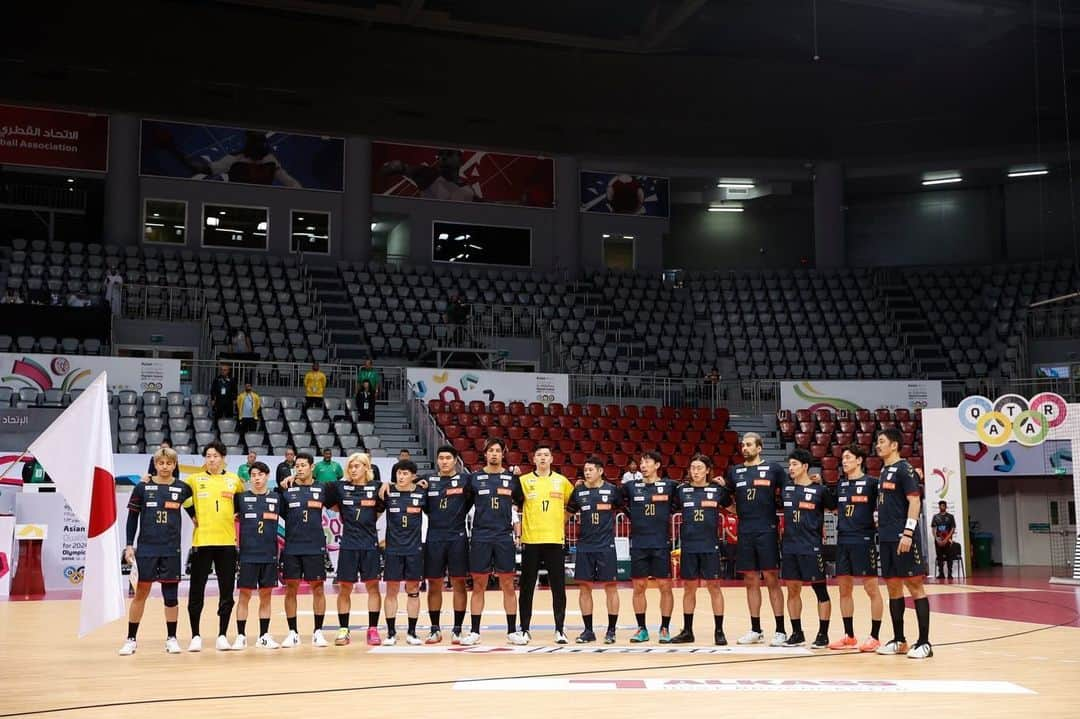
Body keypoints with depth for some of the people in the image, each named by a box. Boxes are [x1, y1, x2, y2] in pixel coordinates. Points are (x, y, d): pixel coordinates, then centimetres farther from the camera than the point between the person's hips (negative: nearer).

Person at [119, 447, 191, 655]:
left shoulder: (182, 488, 3)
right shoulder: (143, 487, 1)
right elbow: (132, 517, 4)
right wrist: (129, 545, 0)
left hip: (171, 550, 1)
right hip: (146, 549, -1)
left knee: (171, 594, 4)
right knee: (141, 592, 2)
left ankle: (171, 638, 15)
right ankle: (131, 639, 11)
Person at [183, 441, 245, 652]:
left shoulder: (234, 480, 8)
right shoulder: (194, 479, 4)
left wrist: (236, 516, 9)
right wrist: (193, 515, 0)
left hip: (227, 542, 1)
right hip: (201, 541, -1)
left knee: (226, 591, 3)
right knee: (197, 591, 1)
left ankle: (222, 636, 11)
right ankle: (195, 636, 11)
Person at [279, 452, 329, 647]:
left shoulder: (321, 489, 4)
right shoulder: (287, 489, 4)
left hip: (315, 546, 0)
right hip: (291, 547, 0)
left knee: (317, 588, 1)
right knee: (291, 588, 3)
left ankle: (318, 632, 10)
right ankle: (293, 633, 13)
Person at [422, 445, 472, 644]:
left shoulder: (464, 480, 3)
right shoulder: (429, 482, 9)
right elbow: (424, 508, 10)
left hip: (457, 538, -2)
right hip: (434, 539, 2)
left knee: (458, 583, 1)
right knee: (434, 584, 6)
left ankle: (457, 630, 8)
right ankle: (435, 629, 15)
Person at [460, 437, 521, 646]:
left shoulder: (512, 478, 6)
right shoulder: (474, 478, 4)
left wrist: (517, 524, 3)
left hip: (504, 537, 0)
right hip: (480, 537, 0)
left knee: (508, 585, 3)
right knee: (478, 585, 4)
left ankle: (512, 631, 11)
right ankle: (475, 632, 10)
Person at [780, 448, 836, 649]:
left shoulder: (820, 490, -4)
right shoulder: (786, 488, 7)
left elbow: (835, 508, 5)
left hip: (812, 547, -5)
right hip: (790, 547, 5)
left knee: (820, 590, 1)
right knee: (792, 589, 8)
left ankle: (823, 634, 7)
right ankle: (797, 633, 17)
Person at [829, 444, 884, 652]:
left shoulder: (871, 483, -3)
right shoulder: (840, 484, 14)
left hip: (864, 540, -6)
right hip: (843, 541, 6)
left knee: (871, 588, -2)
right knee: (844, 589, 8)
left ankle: (874, 636, 4)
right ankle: (849, 636, 16)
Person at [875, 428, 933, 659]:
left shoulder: (904, 469, -8)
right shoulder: (884, 472, 17)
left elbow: (915, 501, -15)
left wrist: (908, 532, -21)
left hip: (903, 538, -9)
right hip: (886, 539, 9)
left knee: (914, 585, -6)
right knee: (893, 587, 11)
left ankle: (924, 642, -4)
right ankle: (898, 640, 18)